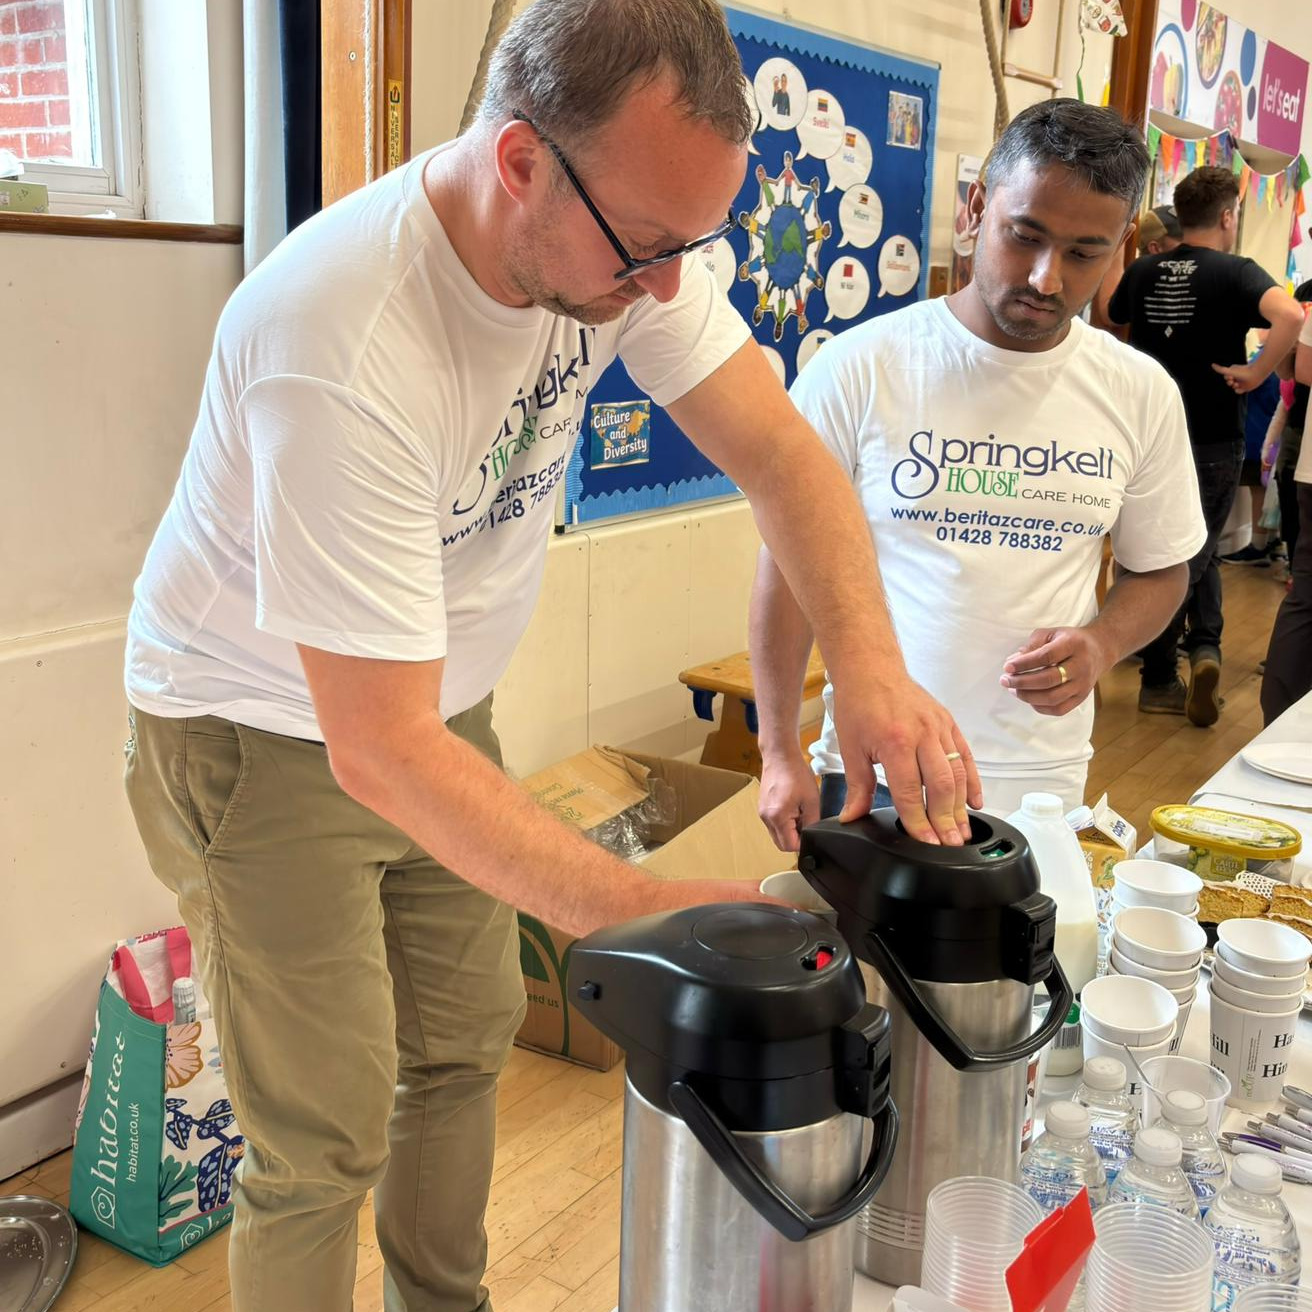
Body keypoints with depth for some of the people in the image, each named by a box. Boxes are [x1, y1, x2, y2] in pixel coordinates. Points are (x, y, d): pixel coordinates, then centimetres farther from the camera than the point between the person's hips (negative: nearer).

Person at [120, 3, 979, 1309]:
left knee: (465, 1041, 20)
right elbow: (381, 752, -36)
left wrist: (867, 660, -32)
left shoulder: (621, 232, -16)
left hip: (440, 700, 7)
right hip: (272, 735, -6)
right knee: (329, 1139, 0)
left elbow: (778, 450, -15)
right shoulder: (347, 349, -38)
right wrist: (639, 908, -40)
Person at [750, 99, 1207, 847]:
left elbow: (1159, 572, 11)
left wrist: (1100, 644, -11)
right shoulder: (861, 369, -10)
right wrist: (780, 751, -8)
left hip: (1041, 785, 3)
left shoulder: (1143, 394, 0)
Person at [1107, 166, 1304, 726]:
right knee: (1193, 554, 11)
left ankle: (1203, 643, 8)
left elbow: (1111, 318, 22)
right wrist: (1255, 373, -19)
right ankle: (1157, 679, 8)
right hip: (1212, 440, -3)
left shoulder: (1142, 271, 3)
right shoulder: (1235, 272, -11)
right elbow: (1290, 315, -29)